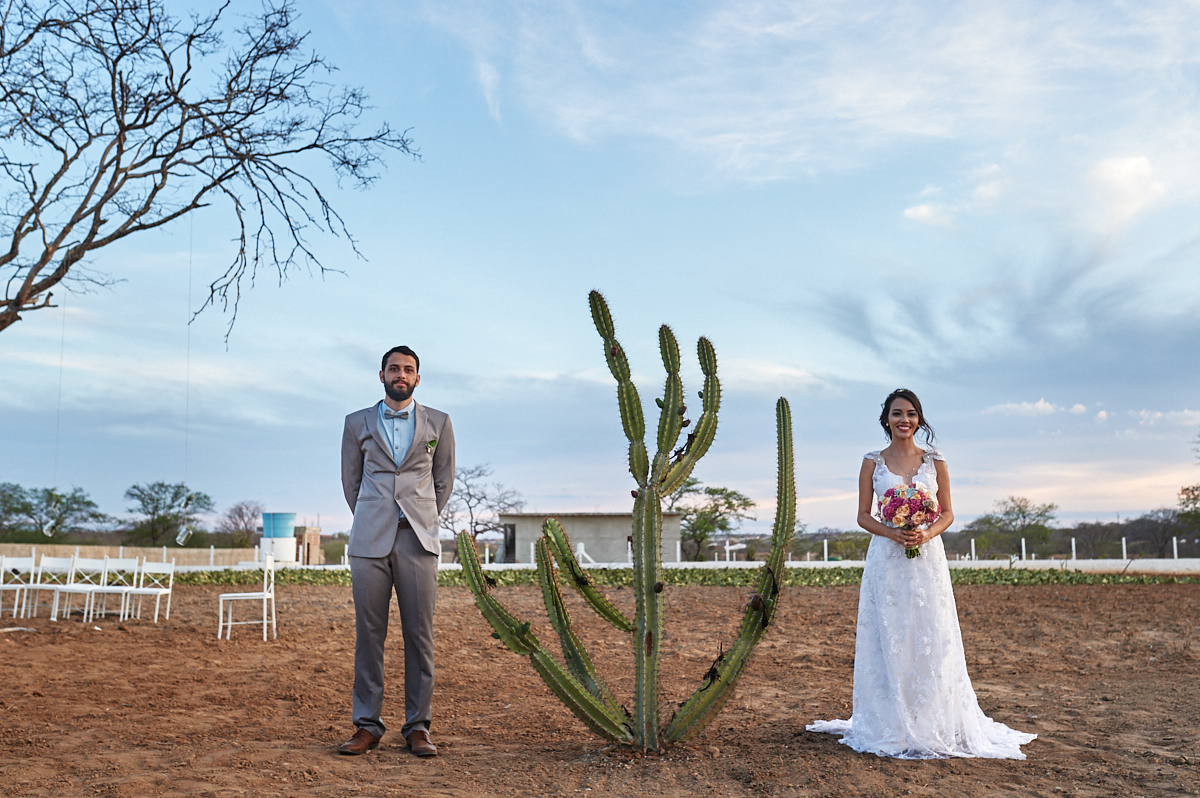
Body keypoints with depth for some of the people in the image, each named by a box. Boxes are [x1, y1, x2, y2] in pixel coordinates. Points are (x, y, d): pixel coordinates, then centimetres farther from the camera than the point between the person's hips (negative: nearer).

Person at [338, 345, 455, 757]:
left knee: (419, 634, -2)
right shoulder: (357, 423, 12)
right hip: (369, 541, 1)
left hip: (417, 540, 0)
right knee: (368, 633, 1)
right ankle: (367, 725, 8)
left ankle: (417, 727, 5)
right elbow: (350, 481, 17)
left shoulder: (438, 423, 11)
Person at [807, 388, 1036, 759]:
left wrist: (927, 534, -13)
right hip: (886, 560, -1)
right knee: (888, 641, 1)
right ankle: (890, 726, 9)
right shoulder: (872, 463, 4)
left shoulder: (935, 461, 6)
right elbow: (863, 515, 3)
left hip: (927, 559, 1)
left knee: (930, 640, 0)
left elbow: (948, 514, 7)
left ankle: (933, 726, 11)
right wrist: (892, 533, -15)